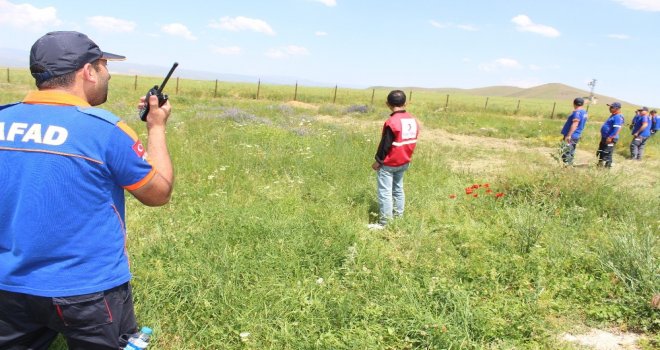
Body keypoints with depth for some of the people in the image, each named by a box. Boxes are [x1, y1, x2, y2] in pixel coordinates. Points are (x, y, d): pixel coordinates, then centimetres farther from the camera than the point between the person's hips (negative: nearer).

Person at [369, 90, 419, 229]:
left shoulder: (392, 122, -22)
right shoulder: (413, 121, 1)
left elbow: (385, 145, -18)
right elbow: (413, 142, 9)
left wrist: (378, 161, -7)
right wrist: (405, 157, 18)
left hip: (389, 164, -7)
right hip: (404, 162, 8)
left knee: (385, 192, -2)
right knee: (398, 189, 18)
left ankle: (384, 223, 1)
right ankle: (398, 217, 25)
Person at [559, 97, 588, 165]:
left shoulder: (577, 112, -17)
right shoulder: (584, 112, 13)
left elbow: (575, 124, -25)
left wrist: (568, 135, -27)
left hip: (571, 136, -10)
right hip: (576, 136, 10)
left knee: (566, 153, -7)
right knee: (571, 153, 15)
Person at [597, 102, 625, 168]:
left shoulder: (618, 117, -17)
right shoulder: (613, 116, 16)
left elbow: (616, 129, -26)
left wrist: (610, 137, -28)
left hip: (610, 139, -11)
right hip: (604, 138, 11)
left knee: (607, 154, -6)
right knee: (600, 153, 18)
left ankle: (607, 167, 0)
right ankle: (600, 165, 28)